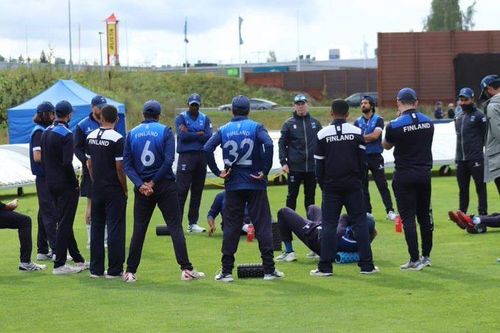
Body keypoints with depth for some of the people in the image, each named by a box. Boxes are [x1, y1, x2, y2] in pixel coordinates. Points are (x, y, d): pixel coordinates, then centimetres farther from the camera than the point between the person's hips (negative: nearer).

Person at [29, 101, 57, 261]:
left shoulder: (44, 130, 15)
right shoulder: (39, 131, -14)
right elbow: (37, 156, -20)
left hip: (46, 178, 10)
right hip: (44, 177, -10)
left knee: (44, 214, 12)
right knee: (50, 214, -9)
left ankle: (42, 251, 16)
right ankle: (55, 250, -9)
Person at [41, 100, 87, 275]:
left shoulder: (46, 133, 10)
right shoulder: (66, 134, -16)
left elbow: (42, 159, 15)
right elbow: (67, 163, -23)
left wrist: (49, 177, 18)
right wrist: (75, 183, -13)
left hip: (51, 184, 9)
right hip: (65, 185, -9)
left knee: (65, 222, 14)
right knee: (64, 224, -4)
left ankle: (78, 260, 23)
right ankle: (59, 265, -3)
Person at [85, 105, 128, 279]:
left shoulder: (91, 137, 4)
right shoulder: (117, 139, -15)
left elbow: (89, 164, 11)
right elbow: (120, 168, -15)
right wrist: (125, 189, -3)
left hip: (97, 189, 6)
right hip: (114, 190, -6)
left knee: (96, 227, 11)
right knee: (115, 229, 0)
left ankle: (96, 269, 14)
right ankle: (114, 270, 1)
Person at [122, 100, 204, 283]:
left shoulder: (132, 134, 6)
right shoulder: (165, 131, -2)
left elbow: (127, 164, -3)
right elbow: (169, 160, -13)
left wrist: (141, 185, -10)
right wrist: (154, 182, -9)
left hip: (142, 187, 2)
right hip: (165, 186, -2)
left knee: (139, 229, 8)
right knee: (175, 227, 1)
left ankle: (130, 272, 8)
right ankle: (186, 269, -2)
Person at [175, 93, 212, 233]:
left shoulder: (205, 119, 12)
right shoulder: (181, 118, 3)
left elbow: (208, 137, -3)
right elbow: (182, 136, -12)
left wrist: (190, 134, -7)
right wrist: (198, 135, -5)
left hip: (202, 157, 4)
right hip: (186, 156, -4)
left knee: (197, 191, 7)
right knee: (182, 190, -8)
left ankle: (193, 223, 13)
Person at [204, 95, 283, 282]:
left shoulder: (224, 130, 5)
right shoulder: (255, 127, -1)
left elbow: (207, 149, -7)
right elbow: (268, 144, -19)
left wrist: (217, 172, -1)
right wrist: (265, 171, -12)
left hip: (233, 184, 2)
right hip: (255, 184, -2)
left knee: (231, 226, 7)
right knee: (262, 224, 3)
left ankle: (226, 271, 5)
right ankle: (269, 270, 2)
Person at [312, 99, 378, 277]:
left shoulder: (323, 134, -2)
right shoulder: (356, 132, 0)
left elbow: (319, 165, 1)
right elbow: (362, 161, 2)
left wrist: (323, 185, 11)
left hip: (331, 186, 0)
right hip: (353, 185, 0)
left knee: (328, 225, 2)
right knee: (360, 222, 4)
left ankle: (325, 267, -1)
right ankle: (366, 265, 2)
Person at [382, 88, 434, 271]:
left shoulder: (395, 125, -14)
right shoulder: (428, 122, 1)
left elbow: (386, 145, 5)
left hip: (404, 176, -5)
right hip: (425, 173, 5)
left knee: (408, 217, -2)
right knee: (425, 215, 14)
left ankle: (414, 260, -6)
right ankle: (426, 256, 22)